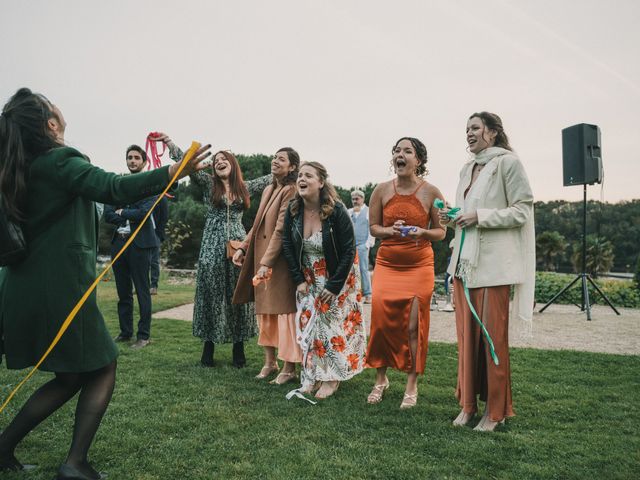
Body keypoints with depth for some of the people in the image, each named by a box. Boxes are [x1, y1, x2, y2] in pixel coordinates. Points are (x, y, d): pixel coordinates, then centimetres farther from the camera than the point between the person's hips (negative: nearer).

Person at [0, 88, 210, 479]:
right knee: (103, 369, 7)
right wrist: (175, 171, -36)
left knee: (71, 378, 19)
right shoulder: (60, 160, -11)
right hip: (60, 287, -8)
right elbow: (113, 188, -28)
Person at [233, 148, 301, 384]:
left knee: (284, 311, -1)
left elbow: (280, 230, -19)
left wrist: (266, 262, -23)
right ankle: (270, 362, 25)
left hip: (281, 260, -8)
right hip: (261, 257, 9)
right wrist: (243, 248, 9)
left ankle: (289, 368, 9)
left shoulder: (291, 191, -12)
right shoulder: (268, 190, 15)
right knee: (265, 310, 13)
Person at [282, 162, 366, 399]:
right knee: (307, 324, 5)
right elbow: (287, 245, -1)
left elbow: (349, 251, -20)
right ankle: (312, 375, 18)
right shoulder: (293, 210, -10)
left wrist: (334, 286, -20)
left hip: (337, 277, -4)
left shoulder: (337, 211, -23)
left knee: (333, 324, -2)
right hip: (309, 279, 4)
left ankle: (331, 378, 10)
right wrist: (299, 280, -5)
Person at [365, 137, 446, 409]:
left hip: (419, 267, -1)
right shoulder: (381, 191, 1)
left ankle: (412, 386, 17)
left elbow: (441, 232, 3)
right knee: (381, 321, -1)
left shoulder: (431, 192, -3)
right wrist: (391, 230, -13)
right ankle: (381, 379, 21)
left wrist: (422, 232, -18)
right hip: (386, 264, 2)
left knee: (414, 326, 0)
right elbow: (373, 227, 7)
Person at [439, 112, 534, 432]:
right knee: (466, 335, 8)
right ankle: (469, 403, 20)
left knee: (493, 336, 0)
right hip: (464, 261, 7)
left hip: (493, 264, -6)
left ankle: (495, 410, 13)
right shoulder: (467, 168, 17)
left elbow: (523, 210, -8)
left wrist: (480, 217, -16)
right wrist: (452, 217, 4)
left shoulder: (507, 162, -4)